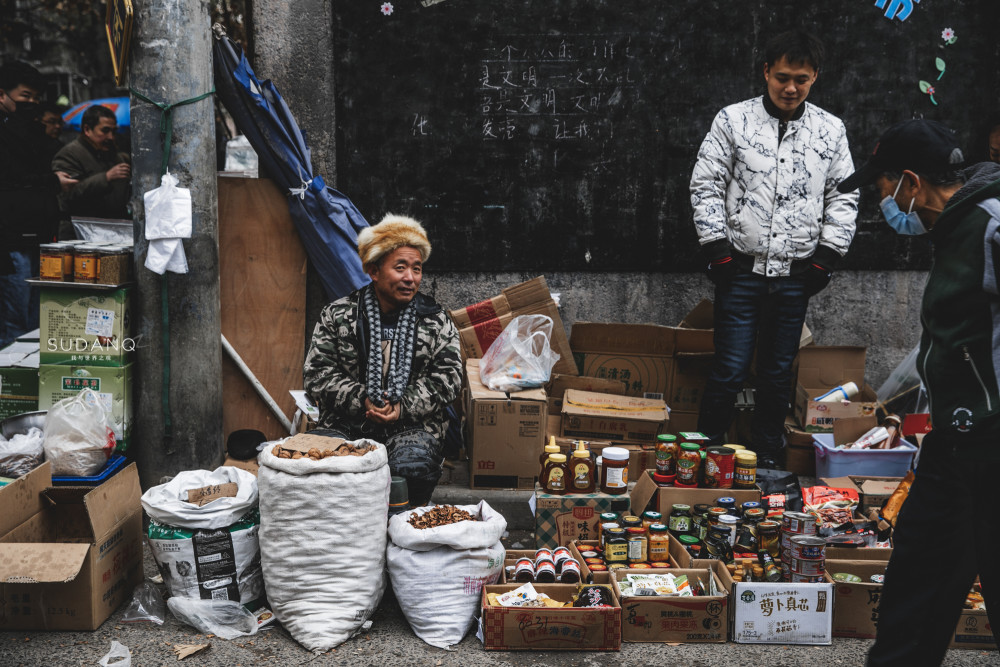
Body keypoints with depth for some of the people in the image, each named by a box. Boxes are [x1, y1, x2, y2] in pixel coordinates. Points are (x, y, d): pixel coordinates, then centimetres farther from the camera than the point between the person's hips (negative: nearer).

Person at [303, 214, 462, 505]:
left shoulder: (437, 321, 9)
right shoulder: (337, 315, 7)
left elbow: (448, 377, 3)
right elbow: (316, 372, 3)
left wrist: (403, 407, -12)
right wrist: (361, 401, -12)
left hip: (411, 427, 0)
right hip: (346, 424, 0)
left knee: (414, 464, -32)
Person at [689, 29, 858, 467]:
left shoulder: (831, 130, 5)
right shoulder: (733, 120, -2)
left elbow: (843, 197, 10)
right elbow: (706, 184, -1)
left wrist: (828, 254, 2)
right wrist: (715, 246, -7)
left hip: (797, 272, 2)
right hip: (742, 268, -2)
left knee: (778, 372, 11)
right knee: (730, 369, -4)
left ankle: (767, 458, 26)